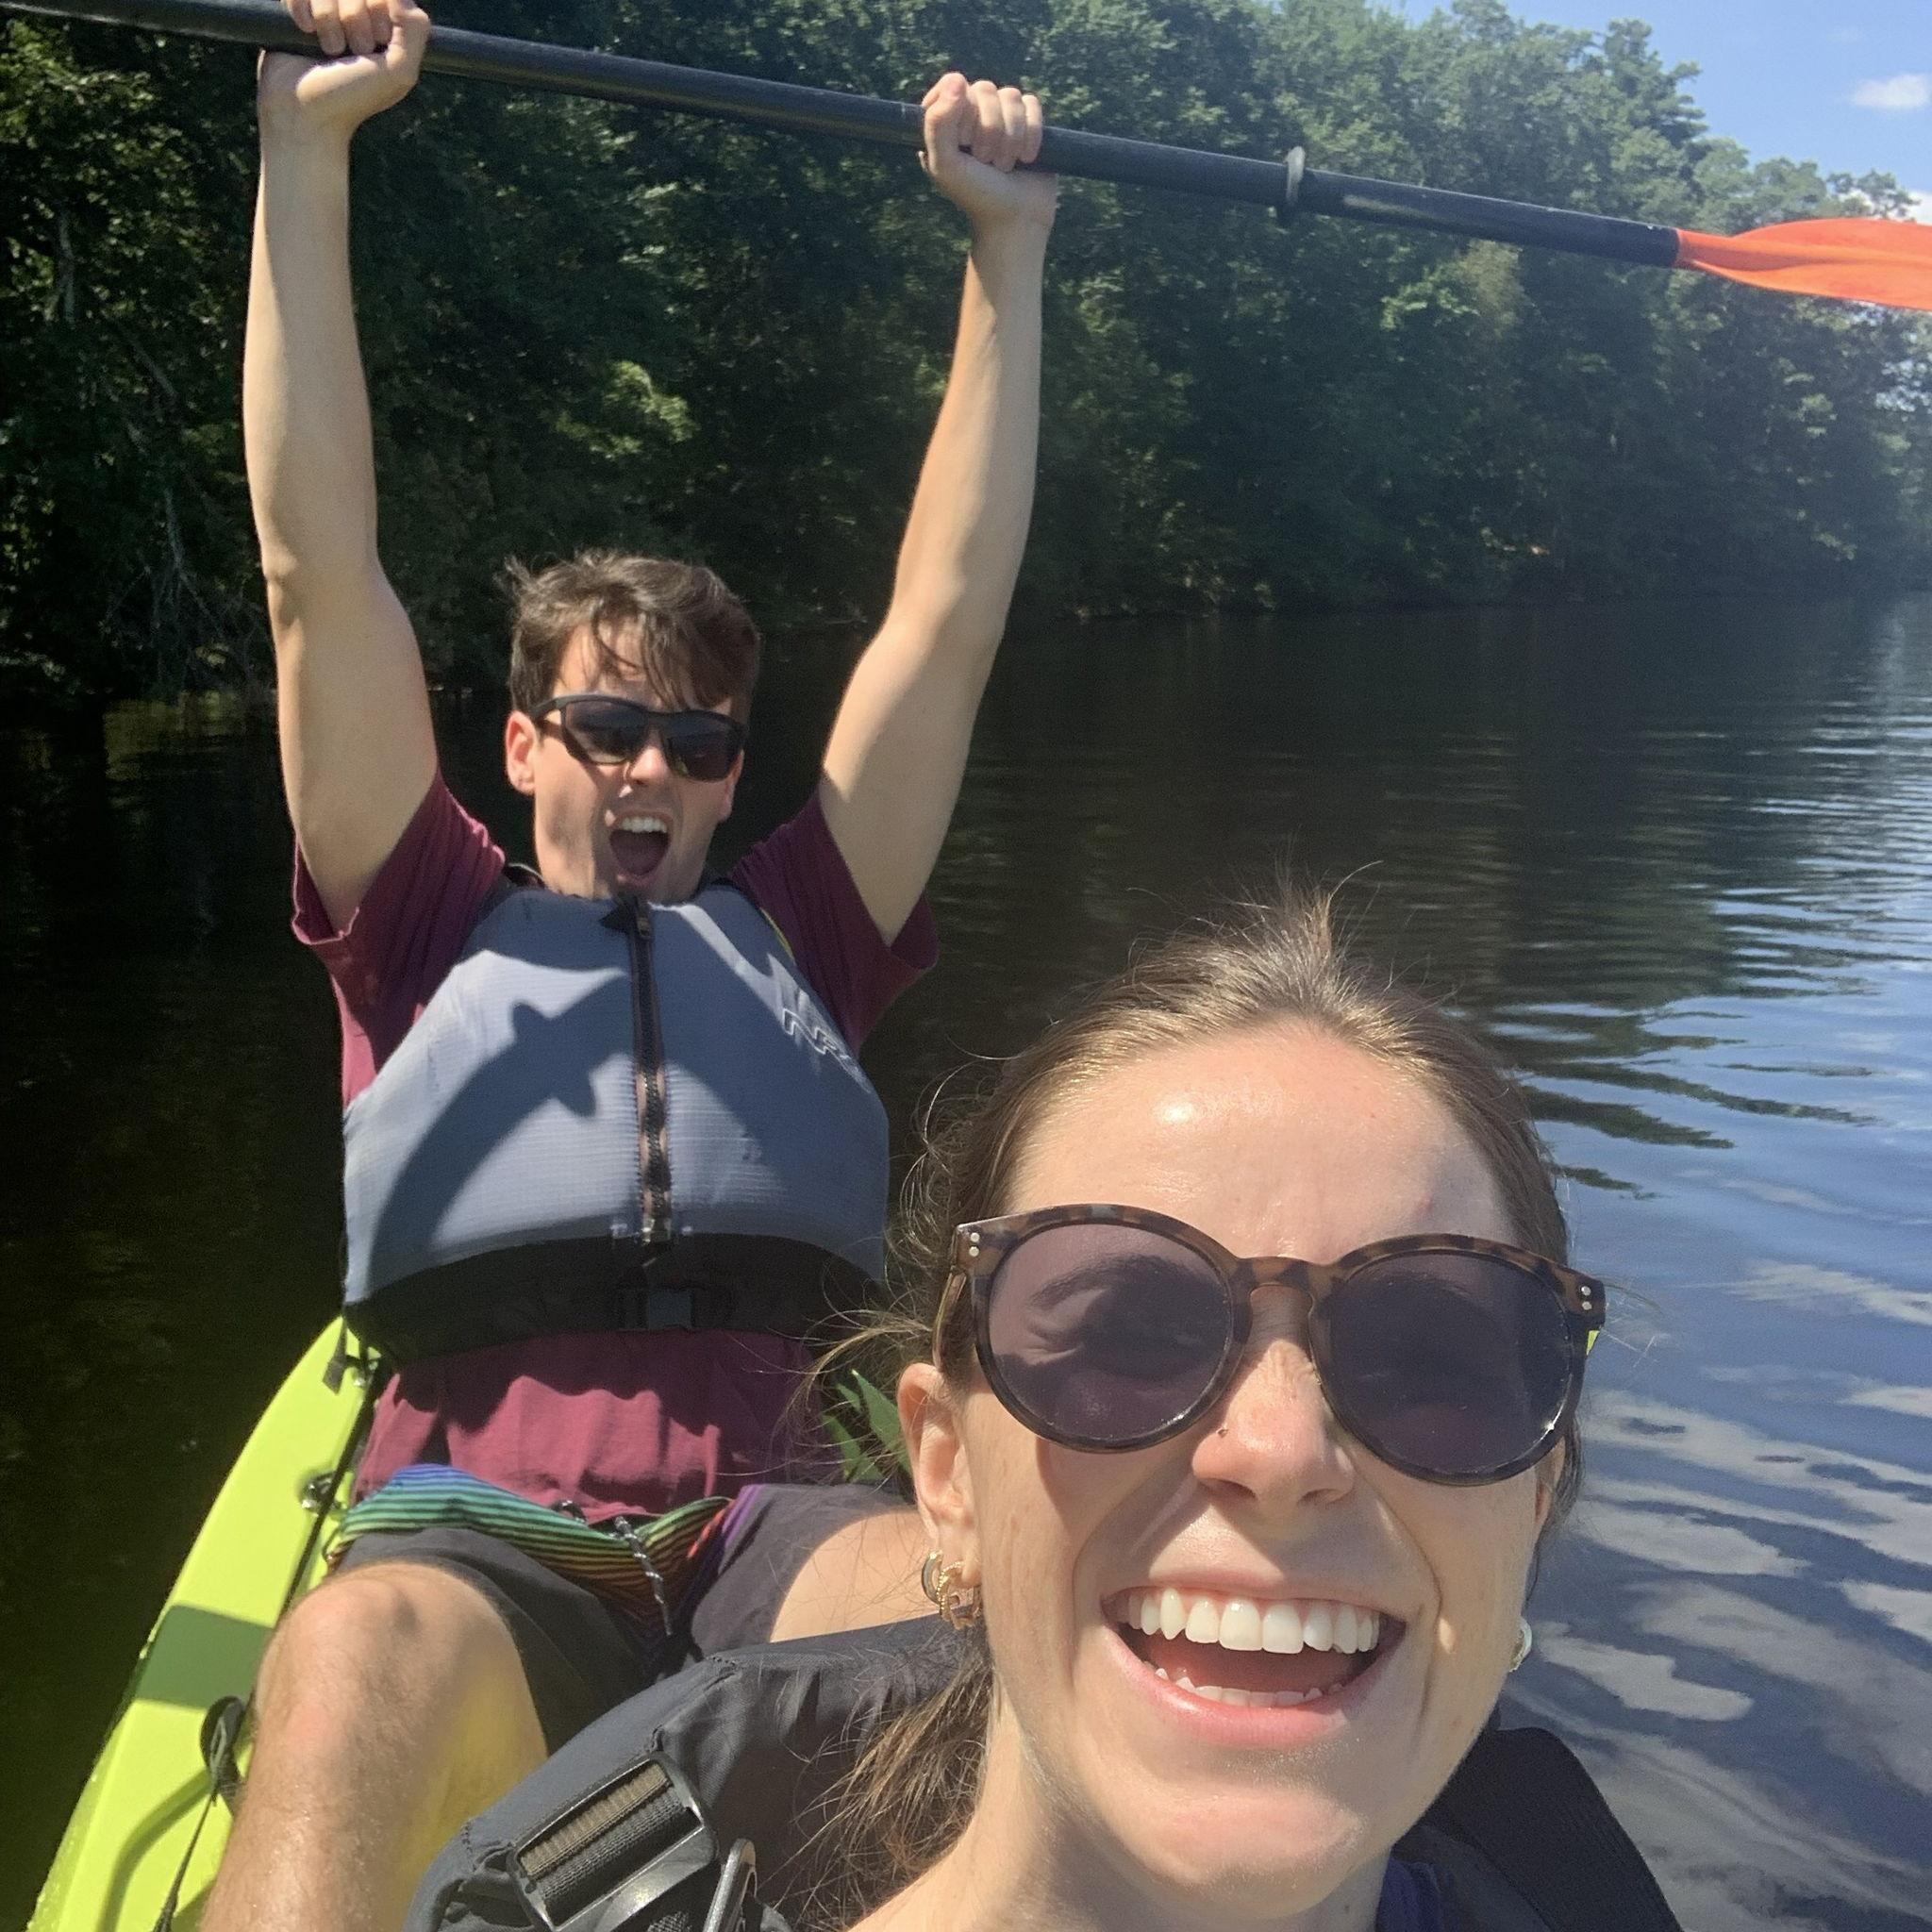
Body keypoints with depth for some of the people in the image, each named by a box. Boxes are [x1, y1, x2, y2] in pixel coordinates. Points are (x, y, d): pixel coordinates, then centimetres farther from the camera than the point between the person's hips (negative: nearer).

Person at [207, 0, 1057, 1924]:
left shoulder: (790, 940, 22)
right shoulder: (430, 930, 17)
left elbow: (949, 610, 19)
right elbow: (319, 567, 9)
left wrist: (1008, 245, 18)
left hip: (764, 1532, 2)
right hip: (474, 1538, -1)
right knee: (349, 1665, -38)